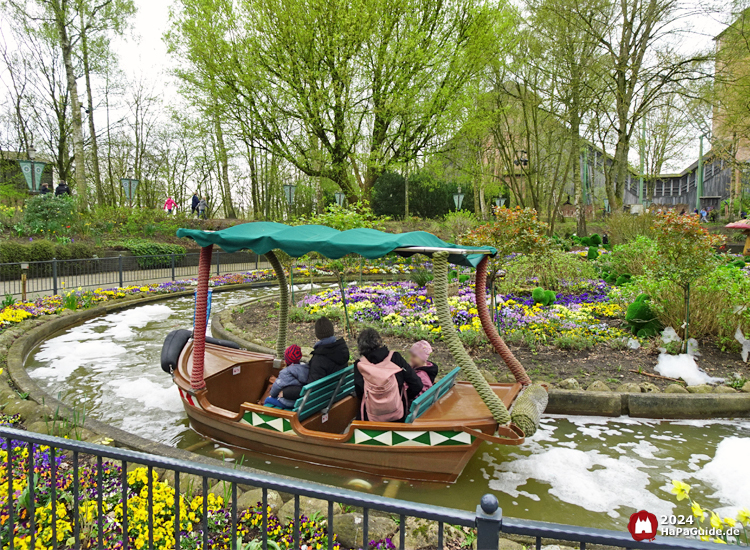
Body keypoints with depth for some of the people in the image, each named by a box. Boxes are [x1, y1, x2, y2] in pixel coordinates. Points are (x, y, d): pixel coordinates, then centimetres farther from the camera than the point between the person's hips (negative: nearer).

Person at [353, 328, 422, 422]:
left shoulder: (359, 365, -9)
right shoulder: (395, 357, -7)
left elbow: (359, 394, -8)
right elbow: (417, 385, -5)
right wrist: (407, 398, 13)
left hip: (372, 419, -2)